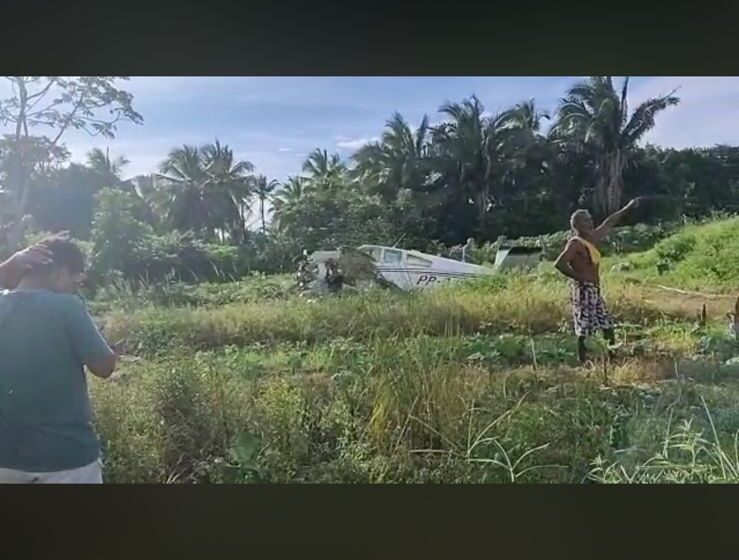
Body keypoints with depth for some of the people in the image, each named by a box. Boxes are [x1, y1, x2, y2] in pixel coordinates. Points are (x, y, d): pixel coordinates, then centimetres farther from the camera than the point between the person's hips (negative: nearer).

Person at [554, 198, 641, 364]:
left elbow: (608, 223, 25)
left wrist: (627, 208, 27)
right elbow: (559, 263, -28)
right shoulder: (575, 243, -16)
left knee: (607, 324, 16)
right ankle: (583, 363, 6)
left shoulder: (591, 238, 11)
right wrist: (577, 276, -18)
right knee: (584, 330, -3)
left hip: (595, 290, 10)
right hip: (583, 290, -10)